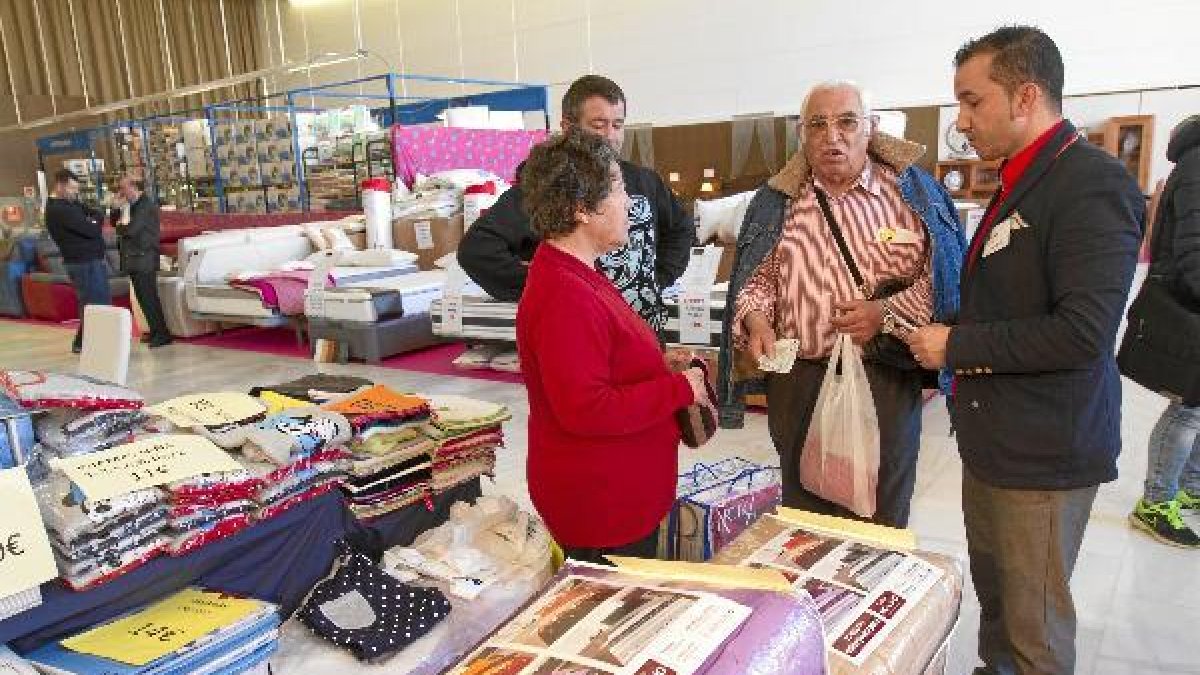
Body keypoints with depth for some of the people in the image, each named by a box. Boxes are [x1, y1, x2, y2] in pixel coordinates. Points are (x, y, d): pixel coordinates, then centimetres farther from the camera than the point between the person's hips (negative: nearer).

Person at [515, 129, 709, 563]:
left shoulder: (577, 276, 9)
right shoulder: (565, 297, -25)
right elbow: (586, 410, -29)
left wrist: (662, 363, 6)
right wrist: (678, 389, -21)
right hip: (601, 509, -10)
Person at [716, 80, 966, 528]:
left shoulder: (911, 192, 0)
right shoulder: (778, 202, 5)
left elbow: (942, 277, -1)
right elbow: (758, 278, 11)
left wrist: (887, 313, -15)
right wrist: (756, 319, -9)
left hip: (887, 378, -1)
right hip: (799, 378, 2)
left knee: (884, 515, 12)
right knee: (804, 513, 15)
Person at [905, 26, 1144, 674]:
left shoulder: (1093, 183, -18)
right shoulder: (1019, 182, 12)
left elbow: (1082, 332, -26)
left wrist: (956, 345, -18)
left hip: (1043, 454, -9)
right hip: (992, 440, 9)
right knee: (992, 595, 24)